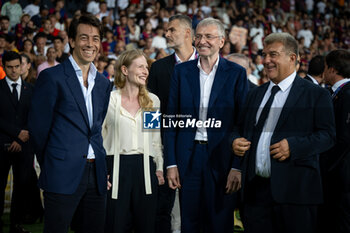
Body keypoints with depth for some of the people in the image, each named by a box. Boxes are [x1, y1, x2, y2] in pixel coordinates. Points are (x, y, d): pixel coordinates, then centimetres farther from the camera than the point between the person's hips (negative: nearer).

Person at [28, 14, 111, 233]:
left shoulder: (103, 83, 15)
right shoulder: (52, 77, -4)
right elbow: (39, 126, -3)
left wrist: (99, 163, 10)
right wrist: (50, 165, 3)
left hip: (96, 174, 6)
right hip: (63, 175, -6)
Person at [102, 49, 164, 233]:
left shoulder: (153, 100, 11)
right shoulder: (109, 99, 0)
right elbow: (100, 136, 1)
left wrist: (160, 168, 8)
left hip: (145, 168, 3)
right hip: (116, 167, -3)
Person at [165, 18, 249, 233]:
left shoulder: (236, 73, 0)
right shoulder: (181, 71, 6)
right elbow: (171, 119, 6)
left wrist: (238, 167, -9)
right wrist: (171, 163, -1)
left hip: (222, 158, -2)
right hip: (188, 157, 2)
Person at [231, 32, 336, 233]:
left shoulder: (316, 94, 1)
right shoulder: (256, 94, 19)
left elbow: (327, 135, -6)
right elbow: (243, 129, 24)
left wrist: (293, 146, -19)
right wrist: (236, 141, 1)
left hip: (295, 189, -4)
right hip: (255, 188, 5)